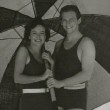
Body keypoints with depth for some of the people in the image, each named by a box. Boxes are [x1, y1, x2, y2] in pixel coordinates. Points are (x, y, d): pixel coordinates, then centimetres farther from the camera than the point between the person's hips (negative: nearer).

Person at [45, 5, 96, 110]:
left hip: (76, 95, -6)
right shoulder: (59, 44, 11)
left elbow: (87, 74, -18)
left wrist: (61, 83, -25)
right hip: (58, 95, 6)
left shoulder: (86, 43, -10)